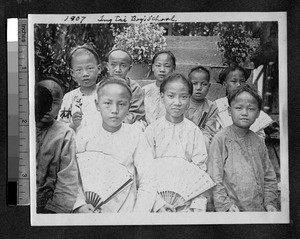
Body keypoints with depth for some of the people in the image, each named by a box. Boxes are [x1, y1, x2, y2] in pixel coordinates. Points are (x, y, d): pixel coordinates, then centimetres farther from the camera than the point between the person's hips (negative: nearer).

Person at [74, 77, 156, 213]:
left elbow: (148, 183, -2)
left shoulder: (135, 135, -1)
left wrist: (139, 214, -13)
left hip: (126, 209, 0)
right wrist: (79, 204, -15)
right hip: (90, 208, 1)